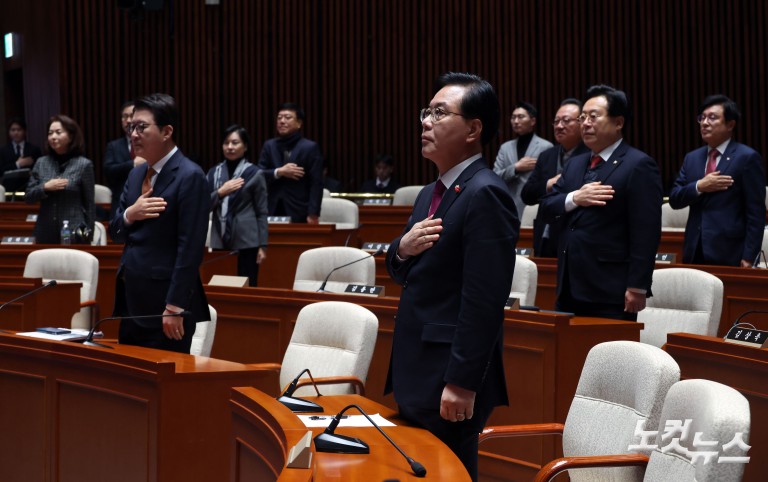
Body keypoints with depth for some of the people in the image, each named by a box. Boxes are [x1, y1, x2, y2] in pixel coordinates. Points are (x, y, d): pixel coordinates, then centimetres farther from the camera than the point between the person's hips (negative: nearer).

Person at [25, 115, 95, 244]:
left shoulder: (84, 165, -2)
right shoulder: (41, 163, 7)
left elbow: (89, 204, 0)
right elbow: (28, 197, 8)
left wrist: (88, 233, -3)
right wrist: (45, 188, -10)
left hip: (74, 233, -3)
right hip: (46, 233, 3)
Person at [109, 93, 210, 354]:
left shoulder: (190, 176, -12)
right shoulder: (136, 175, 14)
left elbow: (190, 248, -17)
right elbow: (115, 232, 16)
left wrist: (175, 307, -20)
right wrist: (130, 214, -7)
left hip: (164, 304, -8)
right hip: (132, 302, 8)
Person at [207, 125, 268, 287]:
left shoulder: (254, 173, -1)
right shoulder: (214, 172, 10)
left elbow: (261, 212, -1)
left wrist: (262, 245, -6)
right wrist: (220, 192, -10)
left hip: (246, 241, -4)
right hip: (220, 241, 4)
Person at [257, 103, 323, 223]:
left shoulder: (310, 147, -1)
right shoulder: (269, 146, 13)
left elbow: (316, 184, -6)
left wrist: (313, 214, -14)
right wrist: (279, 172, -12)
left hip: (298, 213, -4)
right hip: (273, 211, 4)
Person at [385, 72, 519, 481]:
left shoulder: (484, 194, -16)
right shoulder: (431, 193, 14)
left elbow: (483, 301, -21)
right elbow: (405, 274, 20)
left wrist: (462, 383, -23)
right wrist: (403, 248, -3)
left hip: (450, 381, -9)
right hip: (416, 373, 9)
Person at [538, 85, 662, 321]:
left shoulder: (639, 165, -8)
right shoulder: (574, 164, 17)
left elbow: (646, 233, -14)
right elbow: (545, 208, 12)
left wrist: (637, 287, -19)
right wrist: (574, 199, -9)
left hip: (611, 293, -7)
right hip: (570, 289, 7)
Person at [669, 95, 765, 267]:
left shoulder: (747, 157, -3)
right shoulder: (692, 158, 15)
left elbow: (755, 212, -7)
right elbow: (674, 199, 10)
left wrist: (749, 257, -12)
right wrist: (699, 187, -9)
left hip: (729, 254, -5)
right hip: (695, 253, 5)